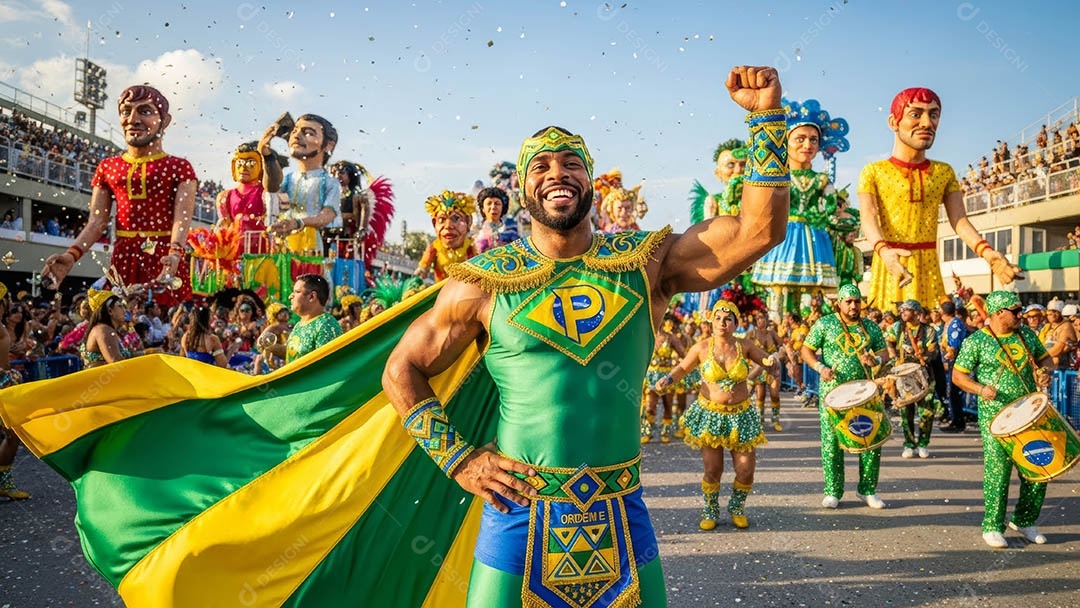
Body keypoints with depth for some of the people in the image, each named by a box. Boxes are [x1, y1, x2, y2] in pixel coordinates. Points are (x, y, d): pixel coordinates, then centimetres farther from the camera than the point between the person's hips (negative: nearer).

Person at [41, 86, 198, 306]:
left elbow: (182, 219, -9)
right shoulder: (107, 168, 15)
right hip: (124, 257, 3)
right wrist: (71, 255, -10)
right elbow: (97, 221, 8)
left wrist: (175, 254, -29)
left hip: (164, 258, -3)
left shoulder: (178, 167, 4)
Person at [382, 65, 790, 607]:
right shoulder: (484, 283, -3)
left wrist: (766, 114, -10)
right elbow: (402, 370, 5)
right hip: (520, 514, -1)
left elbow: (758, 230, -7)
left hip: (622, 516, 2)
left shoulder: (645, 263, 1)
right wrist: (457, 458, -3)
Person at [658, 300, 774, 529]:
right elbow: (683, 368, 6)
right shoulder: (702, 348, -7)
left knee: (746, 470, 1)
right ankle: (710, 511, 25)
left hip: (740, 415, 1)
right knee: (712, 470, 1)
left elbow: (769, 361, 6)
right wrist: (668, 379, -12)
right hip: (710, 414, -1)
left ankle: (737, 509, 28)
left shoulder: (744, 345, -4)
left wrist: (771, 362, -17)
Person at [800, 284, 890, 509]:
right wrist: (820, 367, -15)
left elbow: (884, 351, 14)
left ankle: (868, 490, 17)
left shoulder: (870, 327, 9)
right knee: (831, 441, 0)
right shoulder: (825, 324, 1)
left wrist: (876, 360, -9)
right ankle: (833, 492, 11)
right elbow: (806, 350, 1)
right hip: (833, 391, -3)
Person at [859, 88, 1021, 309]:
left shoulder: (944, 172, 14)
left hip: (928, 266, 3)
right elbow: (869, 218, -12)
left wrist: (986, 252, -17)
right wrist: (884, 250, -33)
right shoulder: (873, 172, 2)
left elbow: (959, 220, 2)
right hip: (889, 265, -3)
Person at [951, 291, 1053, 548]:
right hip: (995, 416, -5)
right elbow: (958, 375, -5)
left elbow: (1044, 357, 21)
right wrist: (981, 388, -22)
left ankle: (1024, 520, 25)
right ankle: (992, 527, 8)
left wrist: (1045, 372, -2)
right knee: (998, 471, -5)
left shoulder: (1026, 334, 9)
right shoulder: (976, 341, -7)